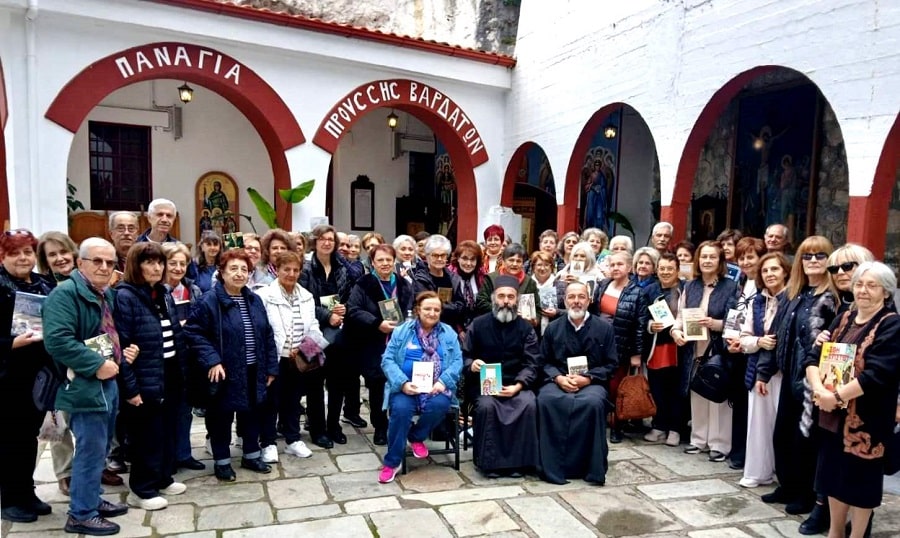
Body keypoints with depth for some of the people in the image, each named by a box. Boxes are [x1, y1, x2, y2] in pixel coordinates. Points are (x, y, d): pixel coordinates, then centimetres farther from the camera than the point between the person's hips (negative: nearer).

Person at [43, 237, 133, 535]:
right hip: (85, 386, -9)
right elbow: (57, 341, -29)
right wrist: (97, 364, -26)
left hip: (108, 383, 9)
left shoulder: (106, 295, 13)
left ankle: (91, 500, 34)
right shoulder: (65, 293, -17)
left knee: (99, 450, 19)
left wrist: (121, 352, 8)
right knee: (91, 451, -2)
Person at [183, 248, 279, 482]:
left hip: (253, 372, 6)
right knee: (221, 417, 9)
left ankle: (251, 455, 34)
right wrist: (212, 360, -22)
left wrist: (271, 367, 7)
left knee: (252, 414, 17)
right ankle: (222, 461, 26)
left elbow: (268, 335, 10)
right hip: (226, 373, -5)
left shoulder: (255, 300, 6)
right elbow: (193, 332, -14)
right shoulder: (209, 301, -13)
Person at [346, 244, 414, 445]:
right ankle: (380, 428, 19)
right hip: (373, 347, -2)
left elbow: (412, 311, 14)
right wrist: (377, 323, -19)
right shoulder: (363, 285, -1)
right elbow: (353, 311, -11)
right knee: (377, 386, 4)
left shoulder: (404, 285, 13)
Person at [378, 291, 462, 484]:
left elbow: (457, 362, 3)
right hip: (406, 386, -1)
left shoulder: (449, 333, 12)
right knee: (400, 409, -30)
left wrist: (443, 382, -16)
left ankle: (416, 437, 0)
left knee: (439, 405, -32)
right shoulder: (402, 331, 8)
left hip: (436, 387, 1)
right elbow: (388, 360, 0)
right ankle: (392, 463, -13)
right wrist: (403, 383, -17)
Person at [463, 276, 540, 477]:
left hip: (516, 384, 1)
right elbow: (463, 356, 6)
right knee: (487, 406, -32)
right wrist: (471, 364, -19)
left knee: (529, 404, -28)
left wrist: (518, 386, -18)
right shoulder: (478, 324, 6)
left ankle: (518, 460, -14)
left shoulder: (526, 328, 6)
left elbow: (532, 363, -2)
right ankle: (489, 460, -16)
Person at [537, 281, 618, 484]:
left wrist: (587, 378, -11)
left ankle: (592, 467, -23)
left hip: (592, 383, -1)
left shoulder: (604, 328, 7)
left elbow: (611, 364, 4)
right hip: (559, 381, 1)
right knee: (546, 400, -32)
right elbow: (544, 361, 12)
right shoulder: (553, 328, 13)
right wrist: (558, 378, -8)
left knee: (593, 403, -36)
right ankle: (552, 465, -25)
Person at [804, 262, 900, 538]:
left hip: (866, 419, -6)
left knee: (860, 480, 7)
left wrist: (836, 396, -20)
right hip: (833, 416, 6)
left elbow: (877, 374, -22)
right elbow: (813, 357, 2)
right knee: (833, 474, 16)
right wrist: (819, 389, -15)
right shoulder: (844, 319, 9)